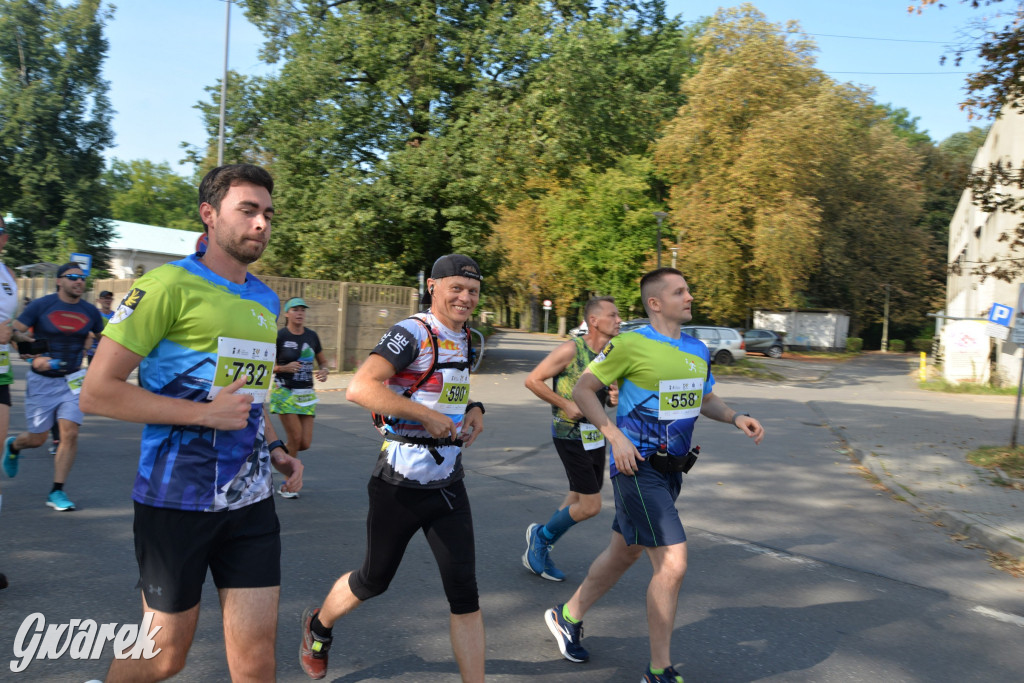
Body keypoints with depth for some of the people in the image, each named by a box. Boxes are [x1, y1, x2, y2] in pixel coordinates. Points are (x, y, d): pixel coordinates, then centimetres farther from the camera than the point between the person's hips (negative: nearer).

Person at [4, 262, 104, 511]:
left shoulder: (90, 312, 1)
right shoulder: (41, 306, -9)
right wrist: (34, 357, -24)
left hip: (72, 380, 2)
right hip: (42, 381, -2)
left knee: (70, 434, -10)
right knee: (37, 439, 7)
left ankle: (57, 492, 2)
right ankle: (13, 445, 44)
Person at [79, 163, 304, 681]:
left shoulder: (266, 302, 11)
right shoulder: (171, 285, -11)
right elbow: (97, 392, -14)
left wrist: (274, 449, 9)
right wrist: (206, 413, -20)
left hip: (250, 500, 6)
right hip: (177, 498, -5)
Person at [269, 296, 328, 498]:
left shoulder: (311, 336, 6)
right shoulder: (279, 336, -7)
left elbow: (322, 361, 16)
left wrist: (324, 371, -5)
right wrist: (285, 368, -20)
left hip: (307, 394, 5)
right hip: (285, 392, -5)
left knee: (305, 443, 0)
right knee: (295, 437, -9)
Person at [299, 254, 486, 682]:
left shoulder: (464, 340, 9)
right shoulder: (412, 333, -16)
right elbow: (359, 388, -30)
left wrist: (473, 410, 5)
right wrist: (427, 415, -30)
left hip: (448, 483, 6)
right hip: (400, 485, -6)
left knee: (464, 591, 1)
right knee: (374, 581, 14)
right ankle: (318, 626, 45)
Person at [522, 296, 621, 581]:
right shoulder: (571, 349, -16)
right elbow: (532, 380, -13)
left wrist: (615, 397, -5)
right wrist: (565, 404, -18)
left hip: (595, 435, 8)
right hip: (570, 436, -8)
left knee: (577, 503, 15)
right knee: (590, 506, -8)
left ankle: (538, 551, 31)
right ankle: (541, 535, 16)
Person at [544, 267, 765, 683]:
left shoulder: (698, 350, 9)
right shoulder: (631, 345, -13)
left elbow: (707, 400, 22)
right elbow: (583, 390, -8)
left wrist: (736, 418, 2)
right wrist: (616, 437, -17)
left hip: (671, 469, 8)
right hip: (637, 468, -8)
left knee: (624, 554, 20)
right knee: (672, 565, -12)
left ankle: (568, 617, 43)